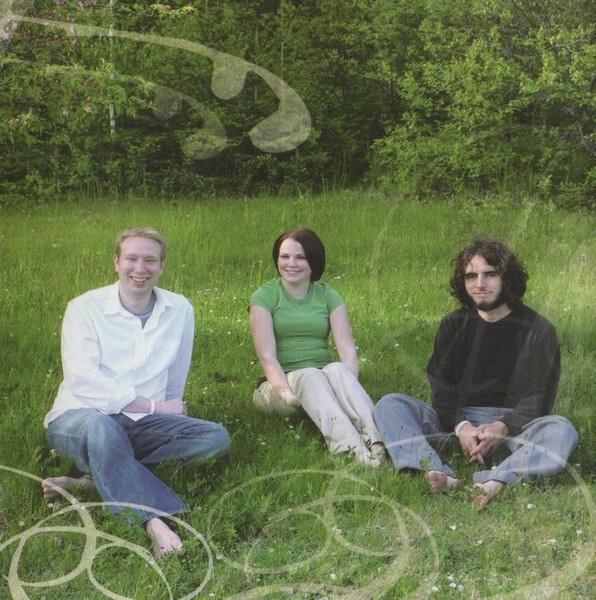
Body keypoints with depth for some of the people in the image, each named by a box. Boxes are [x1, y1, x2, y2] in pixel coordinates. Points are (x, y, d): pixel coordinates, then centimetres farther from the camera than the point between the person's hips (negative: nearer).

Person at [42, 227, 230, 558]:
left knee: (216, 438, -19)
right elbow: (82, 382, -16)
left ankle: (94, 478, -25)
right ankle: (155, 522, -41)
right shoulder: (85, 308, -5)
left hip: (142, 424, 5)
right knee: (99, 426, -39)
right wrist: (153, 407, -15)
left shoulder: (180, 310, 7)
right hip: (78, 418, -4)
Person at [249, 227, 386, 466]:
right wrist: (286, 392, -27)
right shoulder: (264, 297, 2)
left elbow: (348, 350, -2)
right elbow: (267, 357, -10)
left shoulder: (328, 296, 10)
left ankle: (377, 441, -52)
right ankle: (354, 451, -56)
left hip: (324, 377, 2)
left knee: (338, 370, -31)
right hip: (280, 382, -2)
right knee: (309, 376, -34)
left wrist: (348, 388, -22)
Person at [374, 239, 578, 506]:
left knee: (562, 429, -31)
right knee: (389, 404, -18)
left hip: (513, 422, -2)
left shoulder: (537, 330, 3)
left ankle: (494, 481, -52)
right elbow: (441, 386, 2)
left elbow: (537, 399, -3)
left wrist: (502, 428, -21)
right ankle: (437, 474, -44)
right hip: (457, 419, 2)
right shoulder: (453, 325, 11)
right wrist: (460, 426, -18)